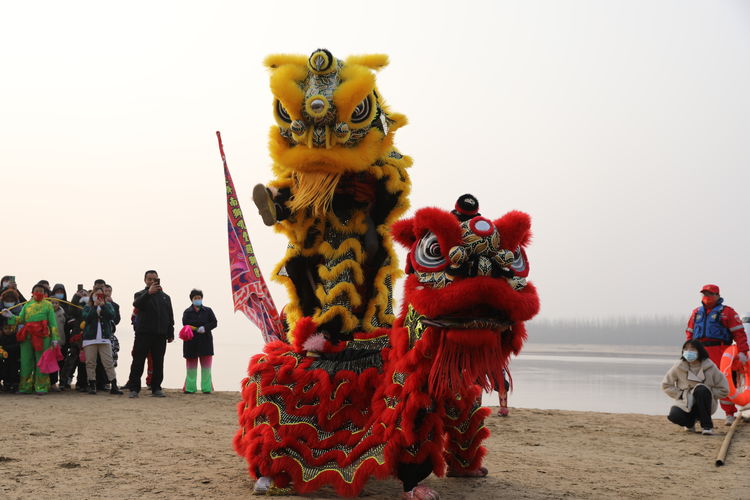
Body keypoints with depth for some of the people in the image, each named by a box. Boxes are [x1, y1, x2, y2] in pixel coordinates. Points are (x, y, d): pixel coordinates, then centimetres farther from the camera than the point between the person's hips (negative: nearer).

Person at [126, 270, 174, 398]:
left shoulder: (165, 297, 18)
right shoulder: (141, 295, 6)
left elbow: (170, 317, 19)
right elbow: (136, 304, -19)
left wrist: (170, 333, 12)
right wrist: (149, 293, -32)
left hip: (160, 335, 3)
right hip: (143, 333, -3)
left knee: (158, 363, 5)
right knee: (138, 362, -5)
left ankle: (156, 388, 11)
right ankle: (134, 389, -3)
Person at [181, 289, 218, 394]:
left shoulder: (208, 310, 11)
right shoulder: (187, 312, 7)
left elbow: (214, 322, 0)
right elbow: (185, 324, -8)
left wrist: (205, 328, -17)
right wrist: (198, 329, -20)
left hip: (205, 342, 1)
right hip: (191, 342, -1)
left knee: (206, 366, 1)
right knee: (191, 366, 4)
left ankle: (206, 388, 3)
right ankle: (190, 388, 7)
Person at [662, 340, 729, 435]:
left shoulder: (709, 367, -7)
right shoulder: (679, 366, -4)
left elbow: (724, 390, -1)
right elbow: (666, 384, 6)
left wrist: (707, 394, -10)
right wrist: (680, 394, -5)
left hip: (704, 404, -1)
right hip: (686, 404, 1)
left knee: (701, 390, -35)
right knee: (674, 416, -31)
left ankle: (706, 425, -22)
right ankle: (690, 421, 7)